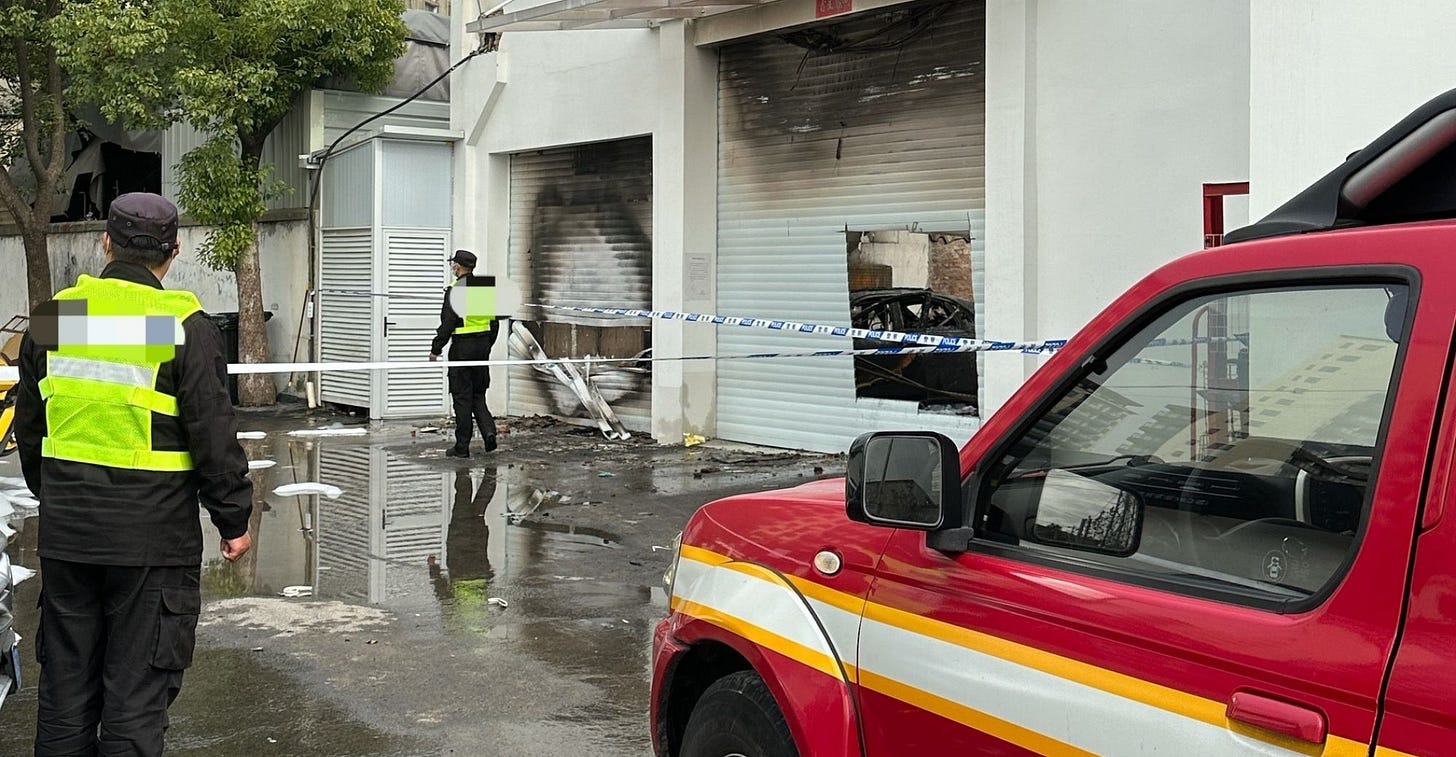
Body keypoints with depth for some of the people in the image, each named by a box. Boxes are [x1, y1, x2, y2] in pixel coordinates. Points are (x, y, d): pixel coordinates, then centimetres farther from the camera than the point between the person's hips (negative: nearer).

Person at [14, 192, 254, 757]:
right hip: (153, 536, -4)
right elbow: (214, 437, -12)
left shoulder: (54, 317, 5)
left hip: (64, 533, 5)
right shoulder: (185, 326, -11)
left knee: (65, 682, 16)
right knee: (136, 690, 3)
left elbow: (29, 428, 15)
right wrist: (234, 520, -1)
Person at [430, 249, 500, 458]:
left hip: (462, 347, -6)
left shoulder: (456, 290, -12)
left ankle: (462, 446, 5)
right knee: (478, 395, 16)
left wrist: (435, 349, -7)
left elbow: (447, 324, -15)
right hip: (483, 345, 6)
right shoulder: (487, 288, 9)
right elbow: (495, 322, 14)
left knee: (462, 397, 1)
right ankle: (489, 431, -4)